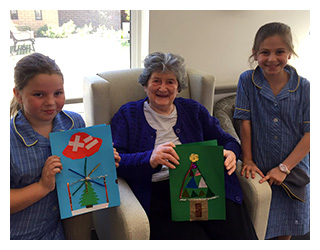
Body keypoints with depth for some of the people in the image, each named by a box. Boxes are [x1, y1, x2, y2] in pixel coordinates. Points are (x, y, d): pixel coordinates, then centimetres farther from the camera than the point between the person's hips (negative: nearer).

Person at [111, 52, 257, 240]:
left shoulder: (193, 109, 21)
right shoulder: (127, 115, 12)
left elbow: (227, 141, 21)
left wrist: (230, 153, -5)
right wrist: (150, 159, -22)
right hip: (158, 194, -2)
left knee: (240, 236, -20)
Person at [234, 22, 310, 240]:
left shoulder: (304, 87, -6)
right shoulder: (247, 81, -6)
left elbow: (309, 133, -8)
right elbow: (245, 122, -6)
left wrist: (284, 167, -13)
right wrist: (247, 160, -7)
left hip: (293, 168, 1)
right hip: (260, 169, -1)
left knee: (285, 230, 14)